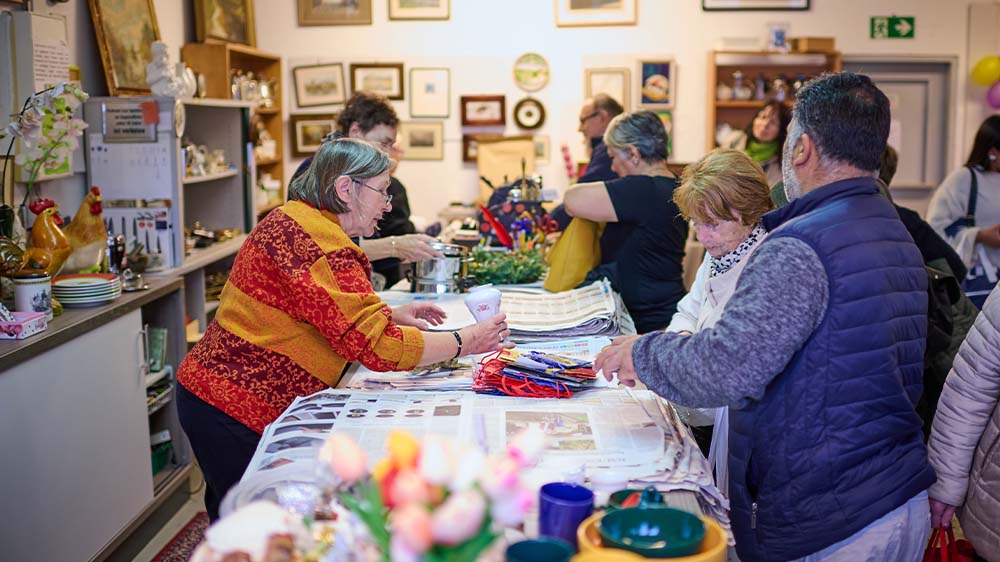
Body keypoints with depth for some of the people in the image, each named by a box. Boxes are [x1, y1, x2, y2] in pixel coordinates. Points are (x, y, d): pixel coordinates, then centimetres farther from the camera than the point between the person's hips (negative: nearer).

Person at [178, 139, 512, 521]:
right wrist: (465, 342, -16)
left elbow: (329, 316, 21)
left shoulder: (293, 219, 12)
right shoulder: (322, 242, -22)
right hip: (237, 408, -11)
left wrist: (391, 315, 9)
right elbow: (374, 346, -26)